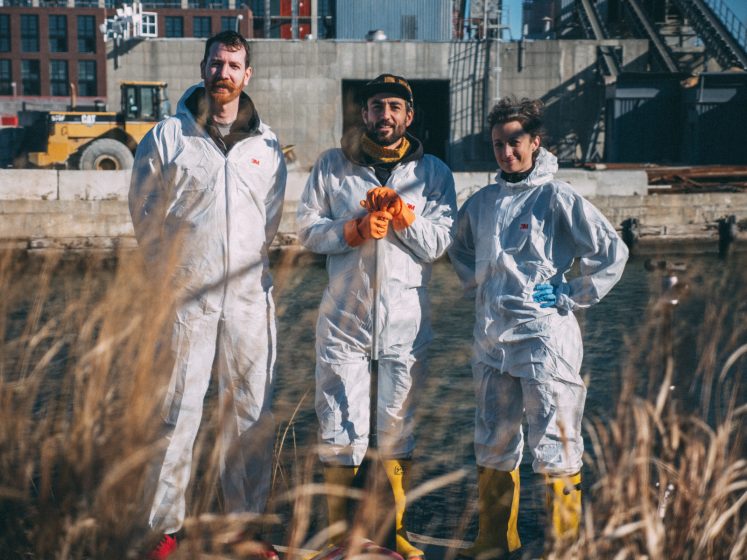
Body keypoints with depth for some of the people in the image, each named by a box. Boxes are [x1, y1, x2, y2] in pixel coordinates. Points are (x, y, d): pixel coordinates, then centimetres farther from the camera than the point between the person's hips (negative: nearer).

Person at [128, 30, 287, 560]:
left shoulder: (268, 145, 7)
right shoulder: (167, 137, 0)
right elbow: (145, 216, 7)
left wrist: (250, 268, 14)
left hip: (249, 296, 3)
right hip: (185, 296, -2)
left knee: (251, 414, 7)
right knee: (176, 411, -1)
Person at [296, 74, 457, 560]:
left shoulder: (434, 172, 7)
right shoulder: (332, 166, 7)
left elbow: (440, 243, -1)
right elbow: (308, 231, 0)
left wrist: (402, 214, -15)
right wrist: (356, 230, -14)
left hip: (407, 318, 1)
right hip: (344, 314, 0)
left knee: (400, 428, 8)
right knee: (341, 429, 1)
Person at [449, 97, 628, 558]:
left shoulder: (557, 198, -7)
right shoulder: (480, 203, 10)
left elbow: (613, 252, -8)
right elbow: (461, 251, 29)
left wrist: (572, 297, -7)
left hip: (545, 335, -6)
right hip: (491, 338, 6)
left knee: (556, 449, -1)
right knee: (493, 447, 14)